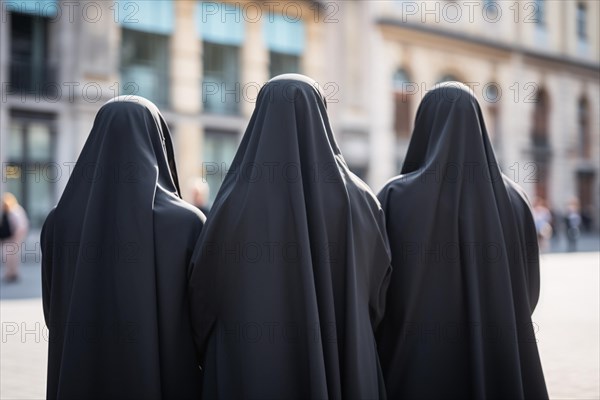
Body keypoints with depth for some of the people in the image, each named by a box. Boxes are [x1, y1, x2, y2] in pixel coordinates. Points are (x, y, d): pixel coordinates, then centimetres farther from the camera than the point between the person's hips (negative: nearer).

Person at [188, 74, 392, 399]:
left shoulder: (234, 203, -10)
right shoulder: (359, 200, -4)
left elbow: (203, 297, -2)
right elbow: (377, 300, 5)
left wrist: (210, 355, 16)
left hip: (251, 371, -1)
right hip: (343, 372, 2)